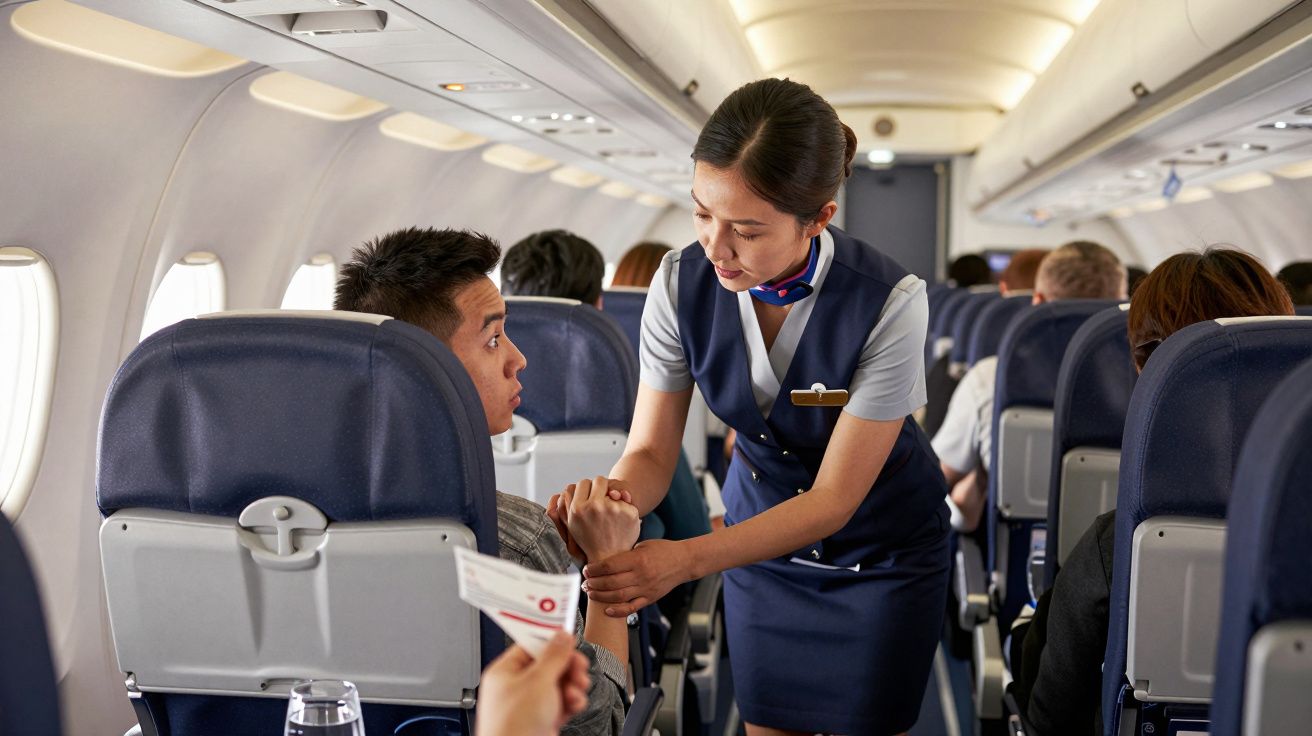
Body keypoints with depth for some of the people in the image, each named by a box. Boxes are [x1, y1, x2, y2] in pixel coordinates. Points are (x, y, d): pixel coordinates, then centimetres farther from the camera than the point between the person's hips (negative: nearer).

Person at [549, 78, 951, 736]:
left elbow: (833, 499, -26)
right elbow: (651, 450, -13)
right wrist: (612, 497, -38)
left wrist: (687, 559, -39)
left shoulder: (888, 303, -30)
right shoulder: (682, 282, -20)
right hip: (762, 531, 3)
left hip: (882, 550, -2)